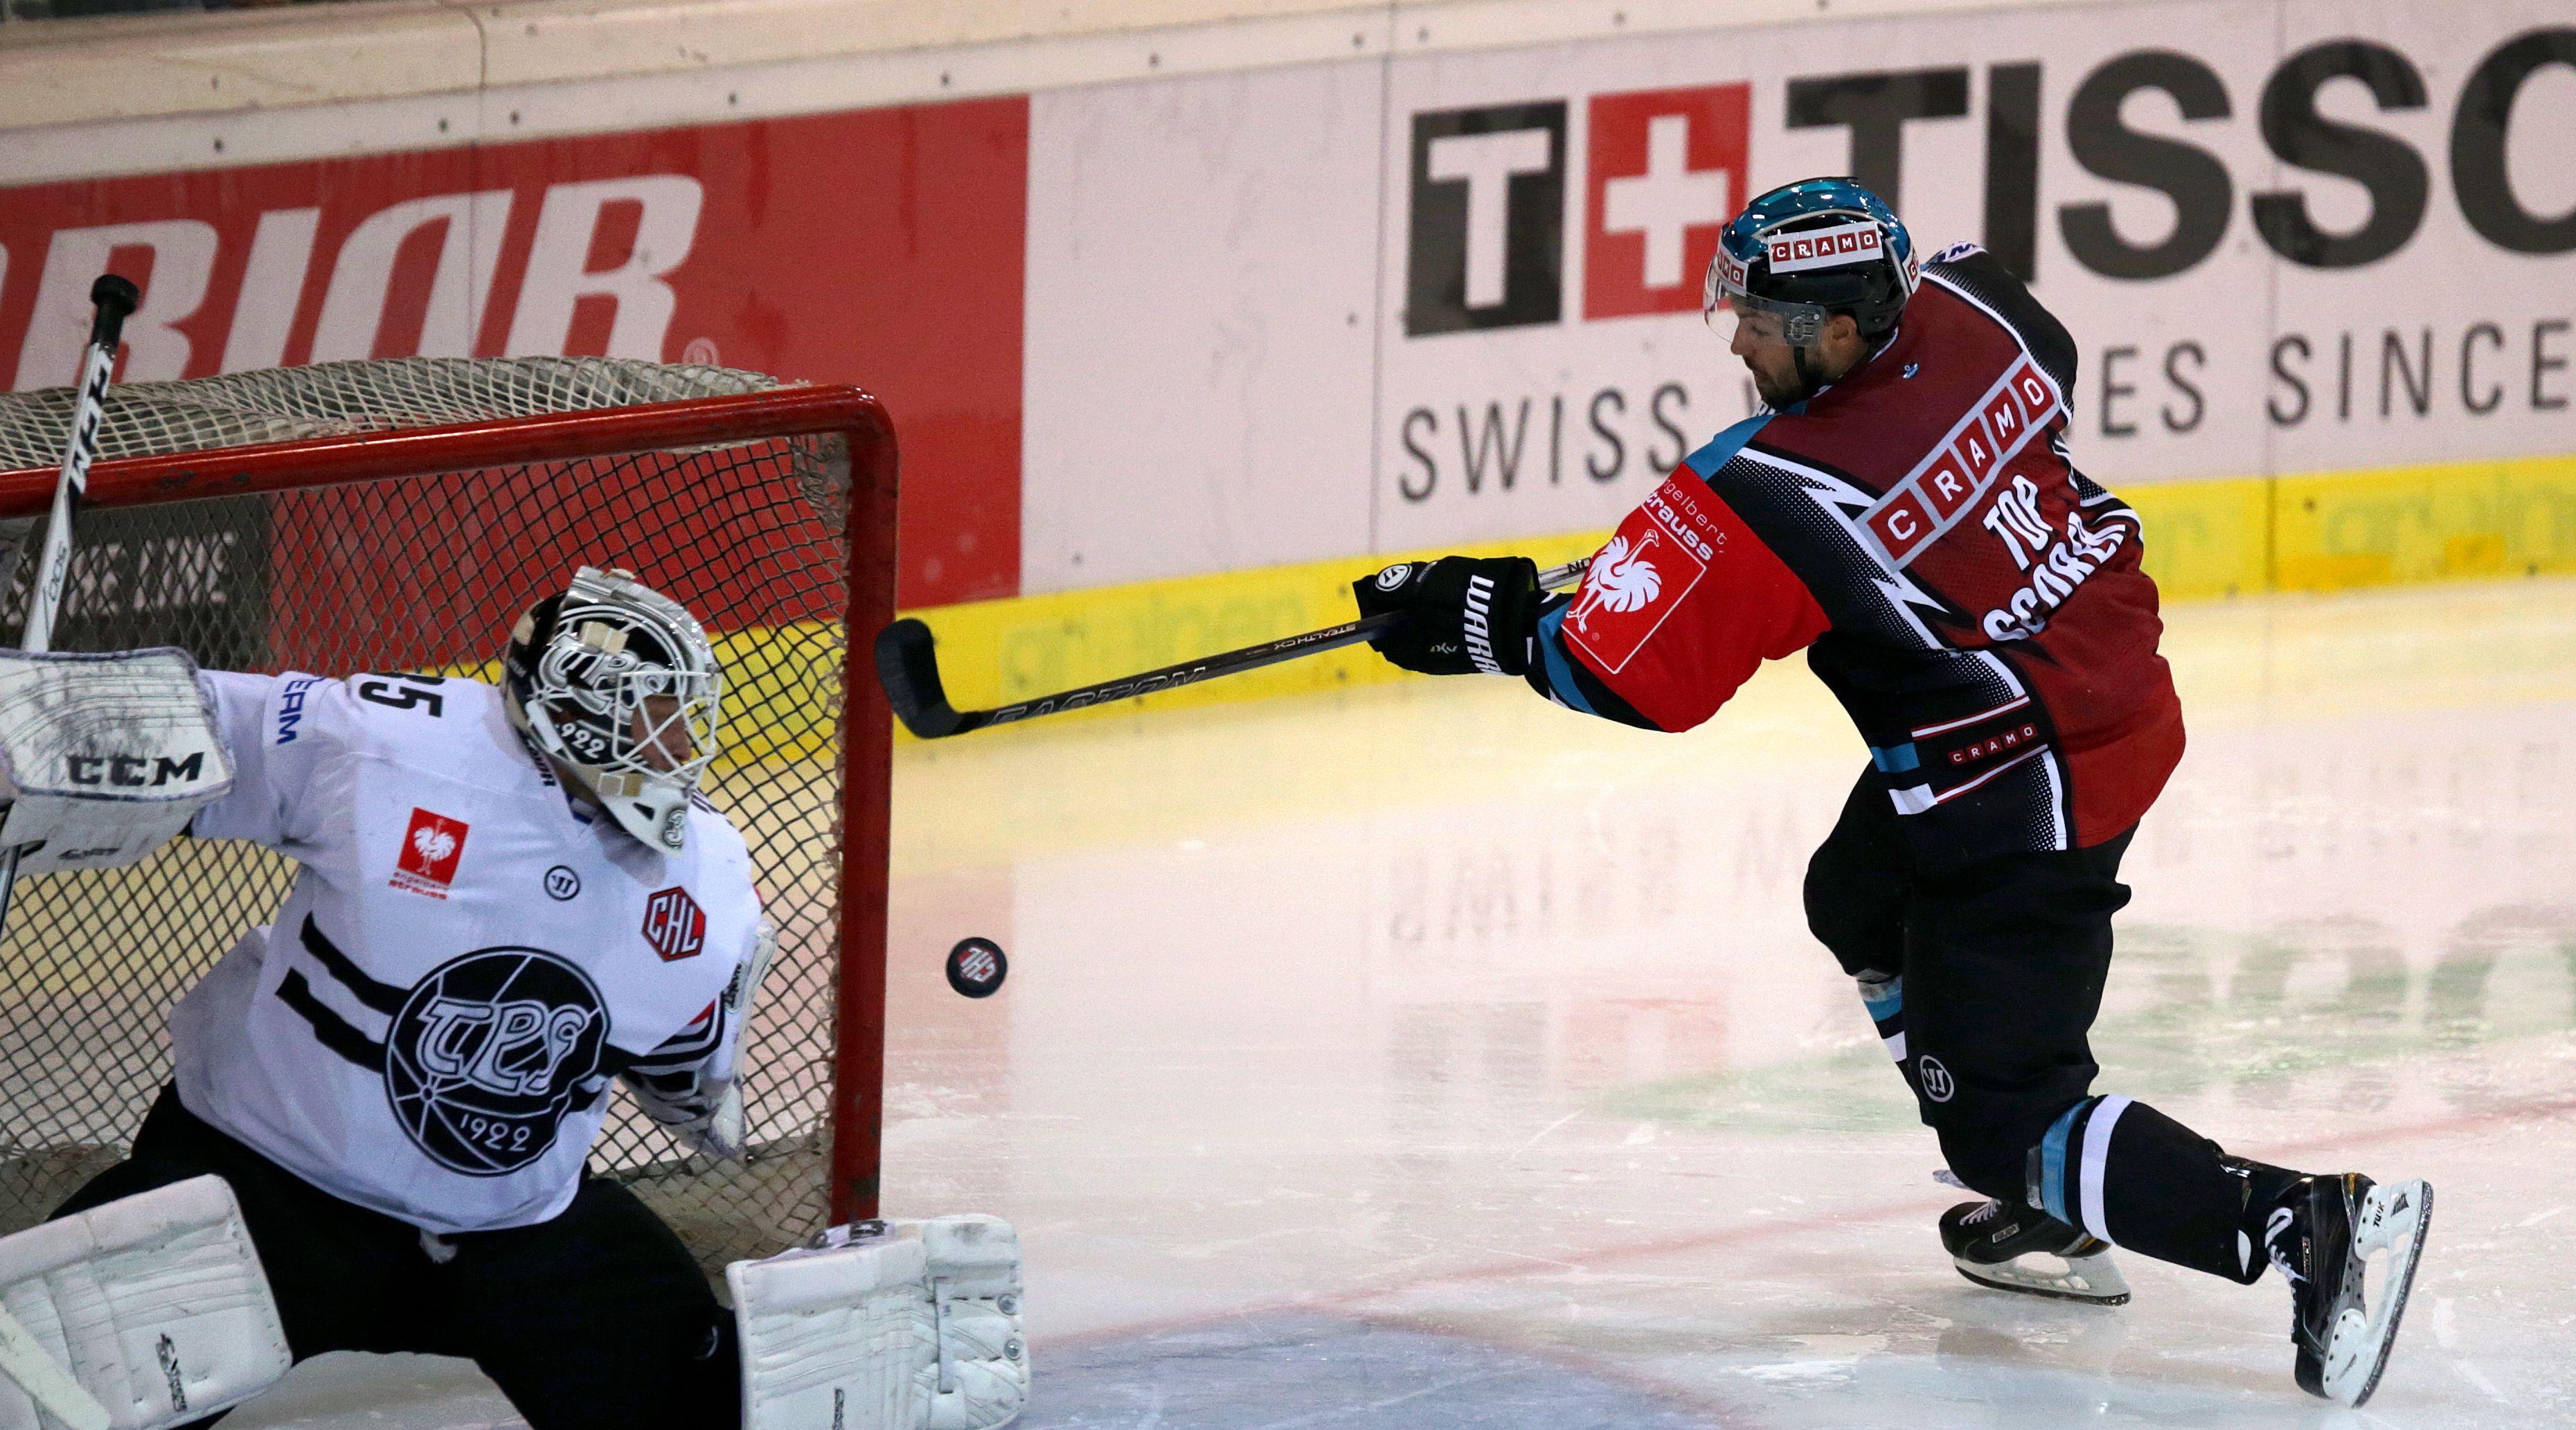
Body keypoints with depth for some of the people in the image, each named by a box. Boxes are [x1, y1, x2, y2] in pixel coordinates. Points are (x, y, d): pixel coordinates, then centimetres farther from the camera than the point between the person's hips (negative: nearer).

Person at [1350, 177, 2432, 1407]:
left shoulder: (1784, 505, -25)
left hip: (2027, 788, -10)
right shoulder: (1966, 305, -5)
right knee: (1860, 904, 30)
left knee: (2004, 1126, -5)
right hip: (2116, 692, 10)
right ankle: (2050, 1218, 36)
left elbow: (1633, 676, -16)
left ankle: (2308, 1226, -17)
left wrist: (1493, 622, 1)